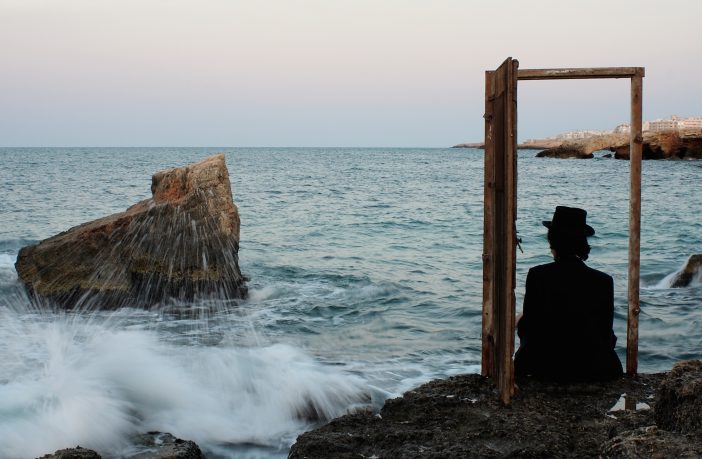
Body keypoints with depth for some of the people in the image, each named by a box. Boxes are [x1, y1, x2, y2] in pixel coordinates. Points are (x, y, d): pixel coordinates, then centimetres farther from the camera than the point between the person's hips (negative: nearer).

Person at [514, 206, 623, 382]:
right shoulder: (604, 281, -6)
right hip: (593, 370, 1)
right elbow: (605, 333, 0)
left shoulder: (537, 275, -11)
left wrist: (519, 322, 19)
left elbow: (529, 327, -5)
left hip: (548, 369, -1)